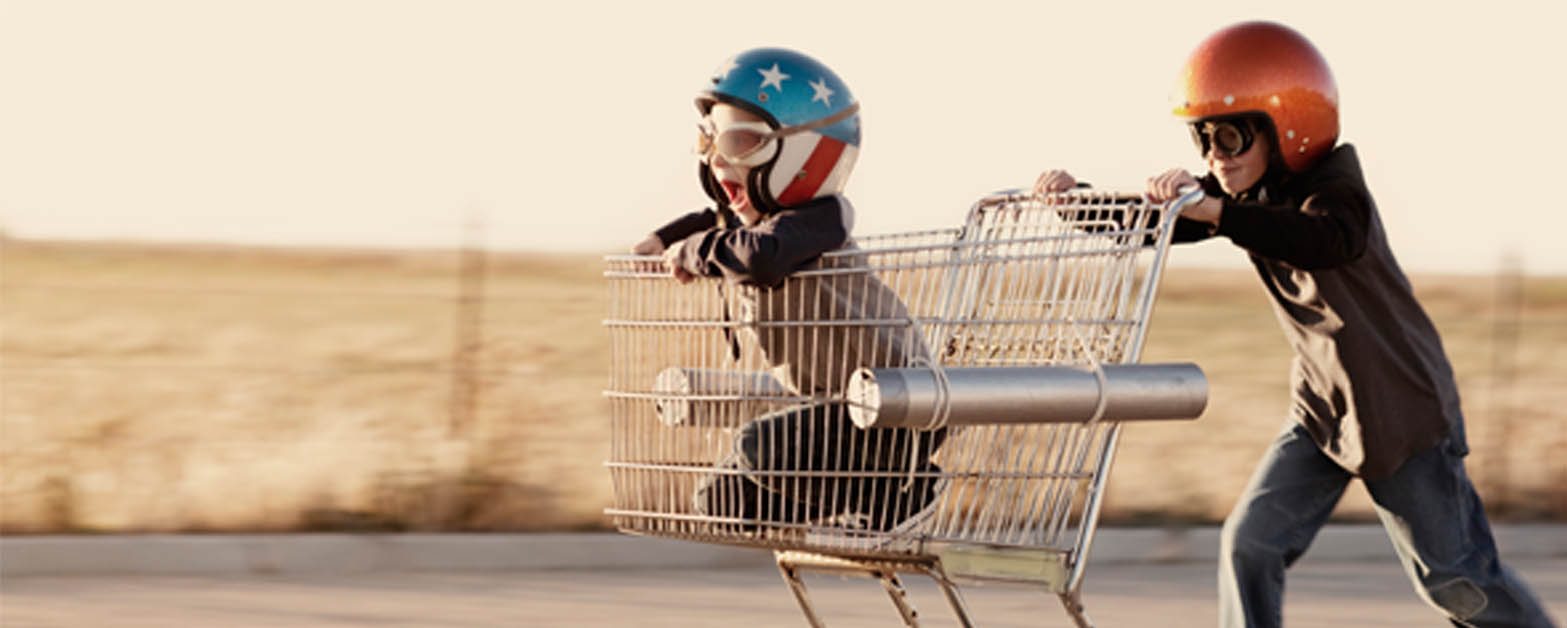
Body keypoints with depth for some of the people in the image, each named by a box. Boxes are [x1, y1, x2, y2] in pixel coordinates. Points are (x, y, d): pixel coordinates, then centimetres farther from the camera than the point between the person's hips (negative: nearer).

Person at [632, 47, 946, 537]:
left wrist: (697, 251, -29)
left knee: (762, 449, -28)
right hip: (833, 405, 10)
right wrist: (667, 239, 16)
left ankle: (890, 492, -9)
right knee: (723, 501, 8)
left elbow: (761, 255, -46)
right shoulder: (746, 216, 3)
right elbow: (718, 222, 30)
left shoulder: (817, 222, -24)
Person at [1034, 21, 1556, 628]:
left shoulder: (1335, 188, -24)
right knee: (1250, 541, -7)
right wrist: (1073, 197, -18)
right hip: (1320, 411, 7)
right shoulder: (1244, 196, -1)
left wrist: (1217, 211, -59)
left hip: (1402, 408, -7)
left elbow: (1329, 242, -48)